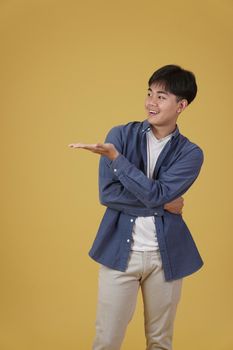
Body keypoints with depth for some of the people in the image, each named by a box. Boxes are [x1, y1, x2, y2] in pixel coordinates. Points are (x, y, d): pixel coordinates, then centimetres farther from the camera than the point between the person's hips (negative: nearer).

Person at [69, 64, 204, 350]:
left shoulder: (190, 153, -2)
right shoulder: (121, 134, -1)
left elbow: (157, 194, -18)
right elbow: (107, 193, -11)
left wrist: (114, 156, -21)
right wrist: (163, 204, -13)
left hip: (166, 255, 1)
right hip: (120, 251, 0)